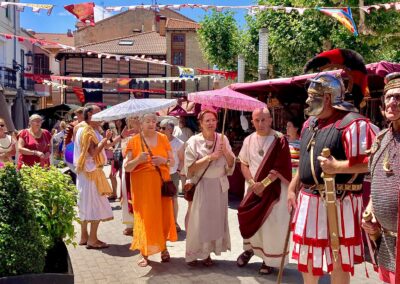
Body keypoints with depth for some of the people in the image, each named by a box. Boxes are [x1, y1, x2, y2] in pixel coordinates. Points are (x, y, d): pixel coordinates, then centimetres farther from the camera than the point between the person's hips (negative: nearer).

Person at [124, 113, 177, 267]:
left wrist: (164, 160, -12)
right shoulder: (134, 141, 0)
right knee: (144, 217, -1)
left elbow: (172, 162, 10)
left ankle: (163, 247, 25)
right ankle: (144, 253, 9)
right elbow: (127, 167, -3)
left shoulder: (163, 139, 7)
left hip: (161, 183, 2)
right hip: (142, 185, -2)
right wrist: (138, 159, -21)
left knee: (163, 215, 6)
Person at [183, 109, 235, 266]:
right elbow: (190, 168, -13)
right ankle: (192, 253, 12)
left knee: (216, 219, 7)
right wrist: (209, 157, -20)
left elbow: (231, 164, 6)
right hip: (200, 186, -4)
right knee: (198, 220, -2)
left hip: (219, 185, 4)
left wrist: (225, 152, -12)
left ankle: (207, 253, 19)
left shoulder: (223, 139, 4)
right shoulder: (194, 141, -7)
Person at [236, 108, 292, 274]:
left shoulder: (279, 140, -10)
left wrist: (263, 183, -17)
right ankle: (249, 249, 34)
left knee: (271, 224, -1)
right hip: (253, 187, 4)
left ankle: (269, 260, 14)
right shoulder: (249, 140, 4)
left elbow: (280, 168, -14)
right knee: (249, 220, 10)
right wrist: (253, 183, -9)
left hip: (274, 188, -4)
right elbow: (243, 164, 6)